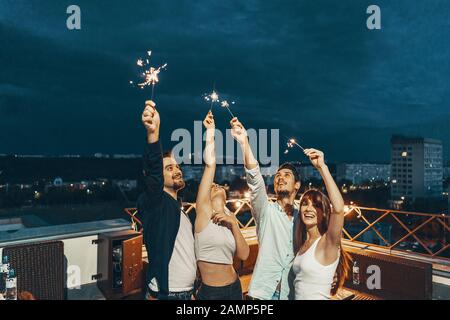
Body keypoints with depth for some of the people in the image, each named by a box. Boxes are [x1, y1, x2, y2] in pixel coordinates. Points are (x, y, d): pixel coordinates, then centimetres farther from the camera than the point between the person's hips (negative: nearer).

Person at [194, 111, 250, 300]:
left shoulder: (230, 218, 8)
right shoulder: (204, 211, -7)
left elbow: (243, 255, -2)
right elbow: (210, 163, -16)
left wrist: (233, 223, -11)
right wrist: (210, 132, -11)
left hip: (234, 288, 5)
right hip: (209, 292, -5)